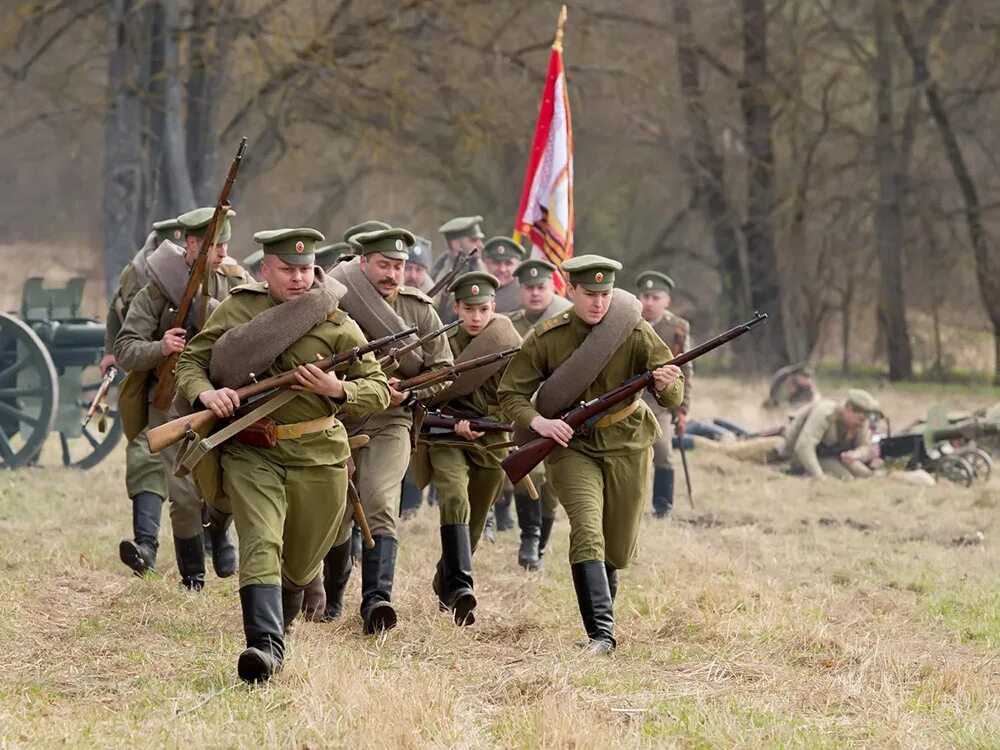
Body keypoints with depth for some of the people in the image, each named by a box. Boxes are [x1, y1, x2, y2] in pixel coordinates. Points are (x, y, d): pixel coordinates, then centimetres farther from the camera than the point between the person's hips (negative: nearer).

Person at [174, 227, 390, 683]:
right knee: (261, 545, -22)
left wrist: (339, 390, -18)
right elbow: (190, 362, 8)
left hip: (318, 457, 1)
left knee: (302, 564, 12)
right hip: (250, 453, -1)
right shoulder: (237, 310, 3)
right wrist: (204, 393, -14)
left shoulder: (335, 323, 0)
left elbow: (379, 389, 2)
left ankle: (279, 626, 44)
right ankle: (264, 646, -31)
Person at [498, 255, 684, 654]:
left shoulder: (635, 333, -7)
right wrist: (539, 422, -19)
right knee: (587, 532, -21)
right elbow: (510, 393, -1)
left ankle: (601, 609, 40)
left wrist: (665, 384, -34)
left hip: (627, 446, 2)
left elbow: (674, 397, -10)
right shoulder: (547, 338, -7)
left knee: (618, 548, 10)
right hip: (572, 447, -1)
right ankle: (601, 633, -26)